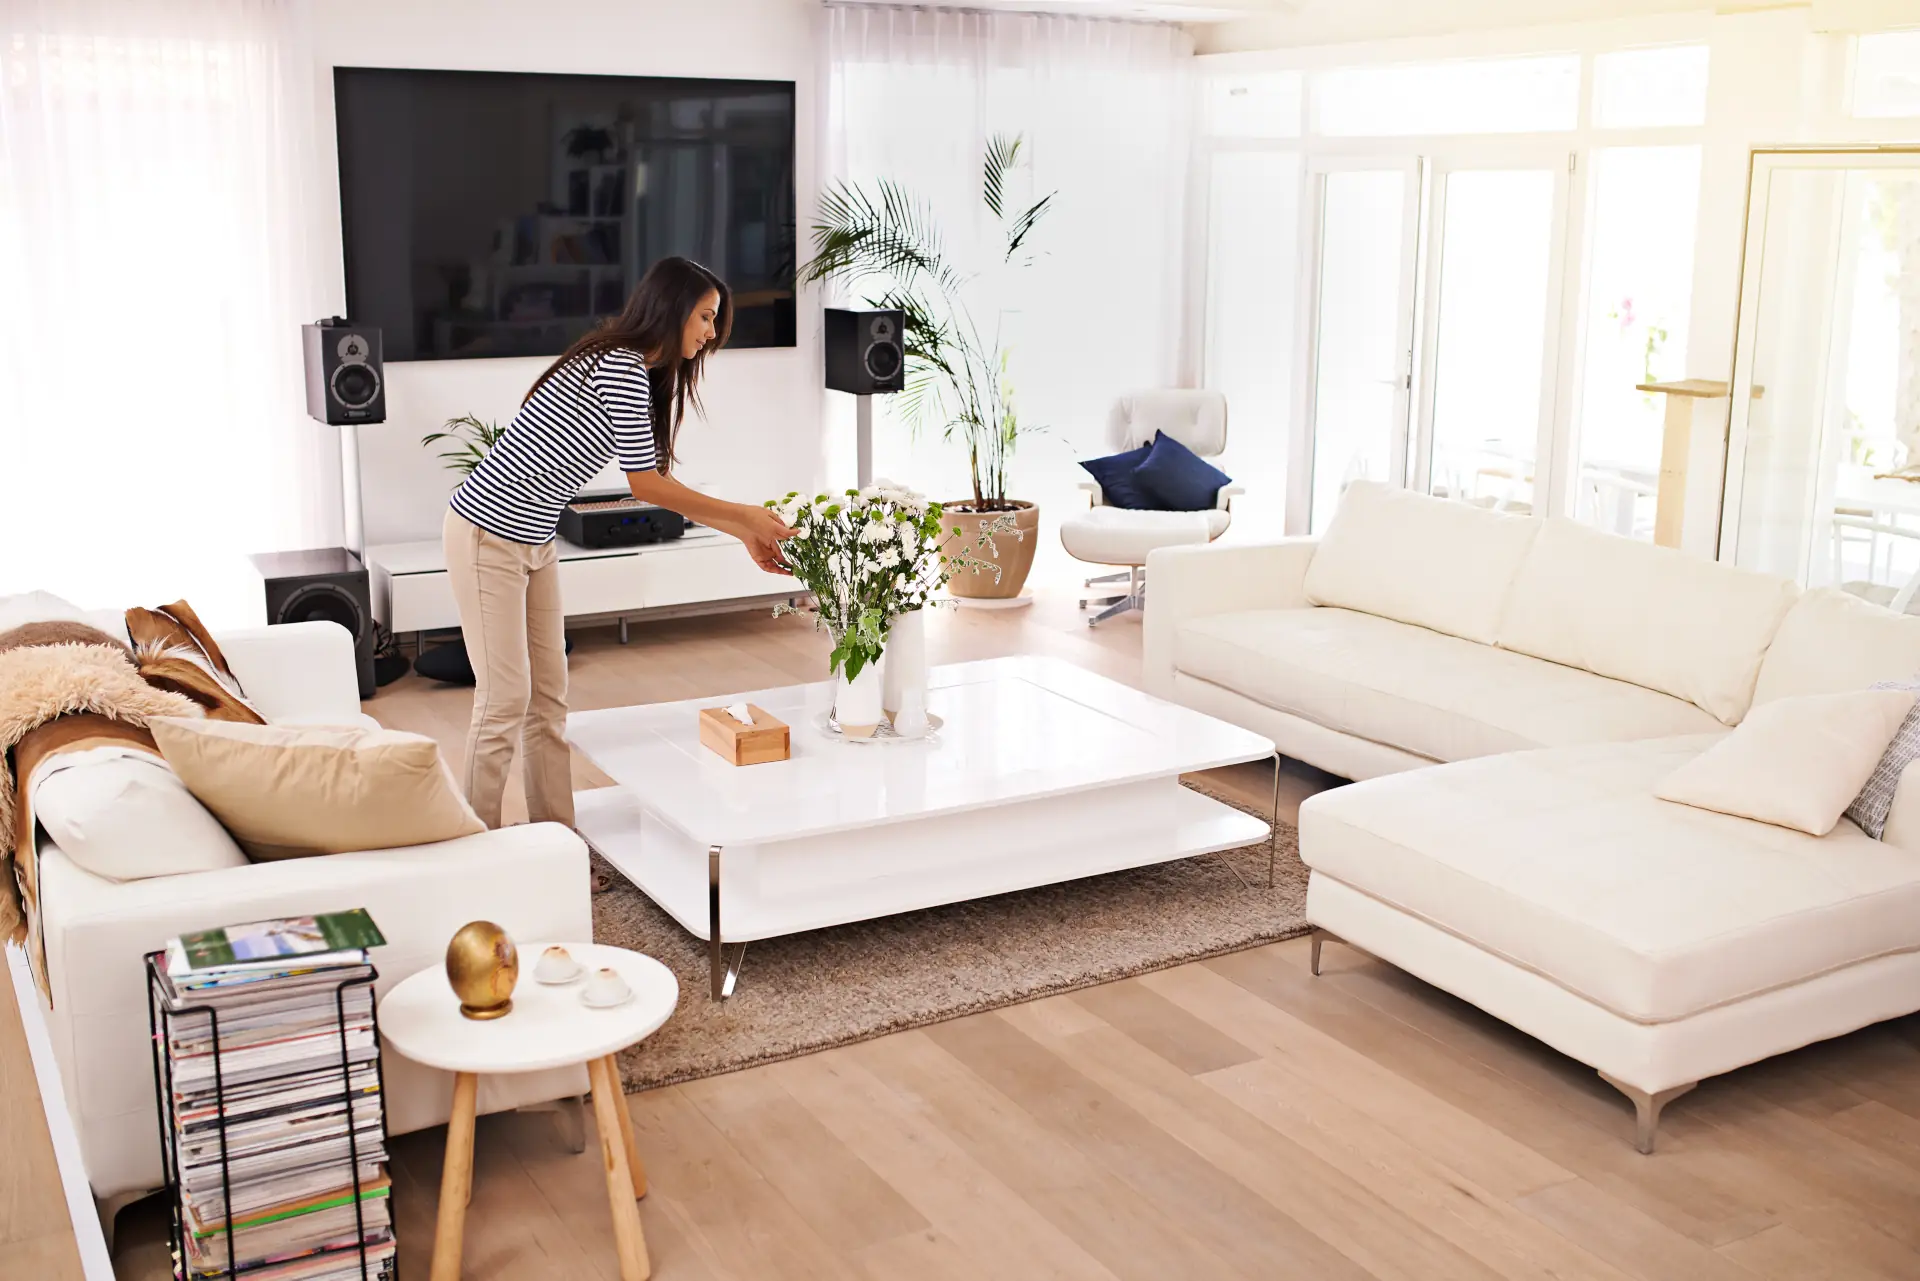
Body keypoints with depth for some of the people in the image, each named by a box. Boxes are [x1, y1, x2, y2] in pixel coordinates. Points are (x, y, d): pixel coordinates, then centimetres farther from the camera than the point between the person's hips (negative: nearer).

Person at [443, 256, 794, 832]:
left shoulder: (642, 373, 10)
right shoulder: (621, 369, -20)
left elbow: (658, 479, 13)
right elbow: (646, 484, -16)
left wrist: (743, 532, 11)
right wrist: (745, 516, -8)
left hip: (533, 541, 10)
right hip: (487, 536, -10)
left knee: (549, 696, 11)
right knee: (506, 698, -5)